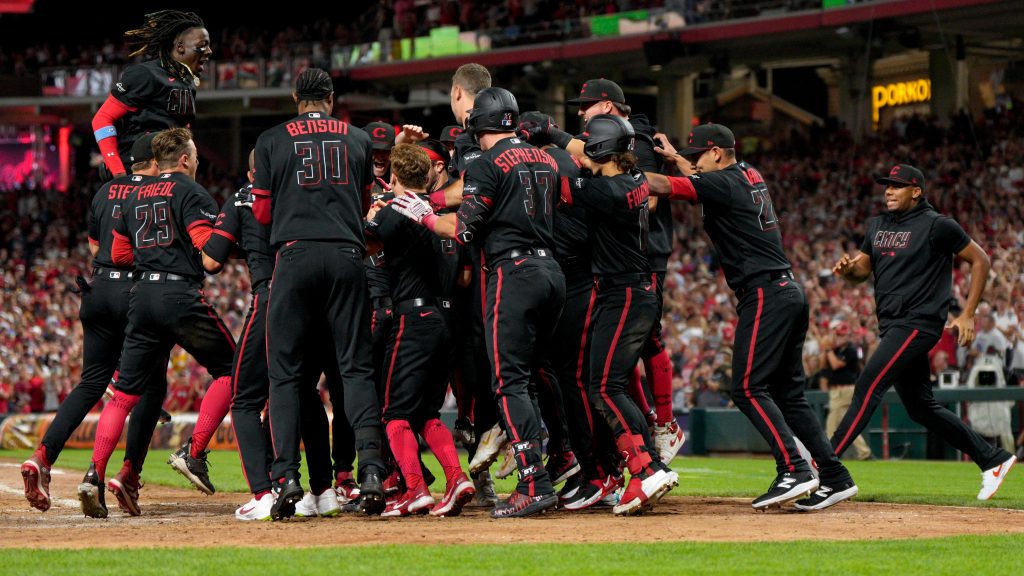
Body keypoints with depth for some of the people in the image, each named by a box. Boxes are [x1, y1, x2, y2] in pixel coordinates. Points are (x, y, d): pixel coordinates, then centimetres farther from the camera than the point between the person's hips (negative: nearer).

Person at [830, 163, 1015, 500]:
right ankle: (993, 460, 22)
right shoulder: (877, 226, 14)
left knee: (868, 387, -19)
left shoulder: (937, 226, -8)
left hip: (918, 323, -9)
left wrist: (967, 315, -8)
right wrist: (848, 268, -8)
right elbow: (862, 270, 18)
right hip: (892, 328, 9)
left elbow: (980, 260, -4)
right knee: (920, 407, 12)